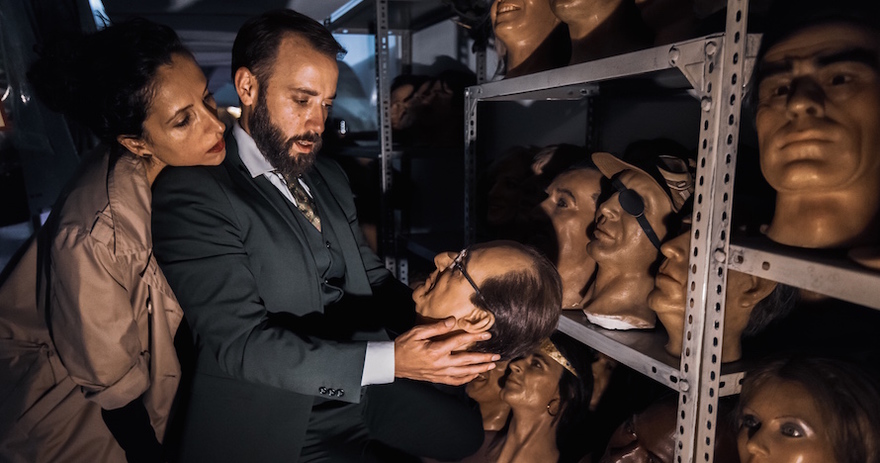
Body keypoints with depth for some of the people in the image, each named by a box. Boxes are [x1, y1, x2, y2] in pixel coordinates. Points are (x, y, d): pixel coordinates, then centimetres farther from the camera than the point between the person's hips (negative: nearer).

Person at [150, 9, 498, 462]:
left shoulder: (329, 178, 13)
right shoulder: (191, 192, -13)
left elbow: (373, 279, 12)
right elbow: (239, 342, -20)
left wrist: (445, 329, -7)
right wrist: (391, 361, -29)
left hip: (369, 392, 7)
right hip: (283, 426, -6)